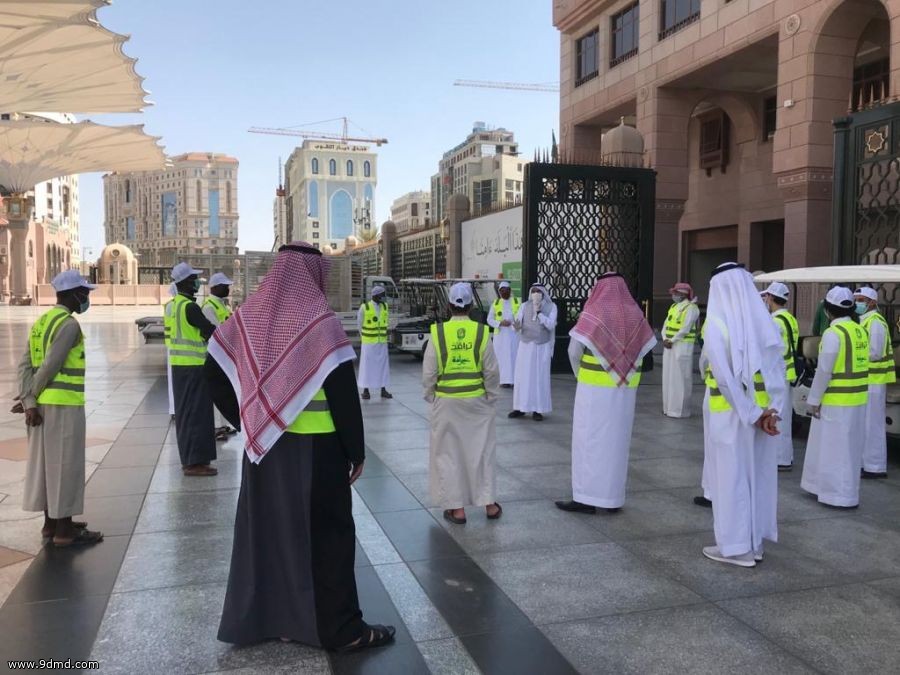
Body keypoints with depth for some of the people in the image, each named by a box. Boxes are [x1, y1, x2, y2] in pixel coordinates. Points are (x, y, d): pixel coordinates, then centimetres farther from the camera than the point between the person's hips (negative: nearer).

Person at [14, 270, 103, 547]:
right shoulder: (69, 324, -13)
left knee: (48, 462, 15)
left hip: (44, 404, 9)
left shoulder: (41, 322, 14)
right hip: (64, 404, -9)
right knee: (65, 465, -2)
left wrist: (29, 400, -2)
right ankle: (64, 530, 5)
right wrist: (31, 397, -6)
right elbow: (50, 366, -18)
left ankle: (51, 523, 26)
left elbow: (25, 364, 6)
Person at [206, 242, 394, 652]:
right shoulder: (320, 323, -16)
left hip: (264, 445, 6)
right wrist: (357, 449, -6)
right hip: (314, 447, -5)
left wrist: (246, 421, 12)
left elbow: (214, 373, 7)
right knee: (324, 532, 5)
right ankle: (341, 630, 15)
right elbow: (344, 394, -16)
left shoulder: (249, 317, 1)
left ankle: (263, 617, 30)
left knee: (267, 528, 17)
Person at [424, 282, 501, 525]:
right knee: (481, 450, 13)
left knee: (449, 453, 10)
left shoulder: (438, 332, -9)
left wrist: (431, 396, 11)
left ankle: (456, 508, 15)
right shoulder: (481, 332, -8)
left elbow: (429, 373, -5)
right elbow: (492, 371, -3)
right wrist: (491, 396, 11)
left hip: (446, 402, -1)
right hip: (476, 400, 1)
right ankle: (489, 503, 21)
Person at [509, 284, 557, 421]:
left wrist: (539, 312, -20)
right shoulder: (524, 306, 2)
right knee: (522, 376, 3)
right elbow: (517, 324, -4)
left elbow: (551, 325, -11)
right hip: (525, 345, 2)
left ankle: (538, 409, 5)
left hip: (542, 347, -2)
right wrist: (517, 325, -27)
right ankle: (521, 408, 10)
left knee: (540, 377, 0)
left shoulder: (551, 307, -2)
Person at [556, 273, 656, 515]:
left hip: (596, 388, -5)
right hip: (626, 389, 5)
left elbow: (574, 351, -13)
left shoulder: (593, 313, -11)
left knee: (590, 439, 3)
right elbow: (644, 349, 4)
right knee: (617, 439, 13)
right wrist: (623, 370, 9)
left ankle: (587, 498, 4)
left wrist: (581, 375, 3)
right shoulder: (635, 315, 3)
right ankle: (614, 498, 18)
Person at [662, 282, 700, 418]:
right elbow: (666, 325, 10)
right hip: (669, 346, 8)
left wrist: (671, 341, -14)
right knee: (668, 376, 10)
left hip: (682, 346, -8)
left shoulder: (691, 308, -9)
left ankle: (680, 409, 0)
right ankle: (669, 407, 18)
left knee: (680, 377, -5)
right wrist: (665, 339, -6)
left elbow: (685, 329, -17)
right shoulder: (673, 307, 15)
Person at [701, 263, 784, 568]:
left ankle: (736, 546, 12)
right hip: (760, 409, 6)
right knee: (756, 472, 14)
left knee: (730, 474, 4)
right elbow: (778, 368, -2)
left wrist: (752, 414, -14)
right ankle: (754, 541, 24)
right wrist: (770, 410, -6)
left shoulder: (716, 323, -15)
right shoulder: (764, 321, 2)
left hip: (729, 412, -6)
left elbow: (724, 377, -20)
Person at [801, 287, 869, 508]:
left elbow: (824, 371, -17)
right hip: (857, 400, 8)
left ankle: (841, 496, 7)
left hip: (836, 401, -8)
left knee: (834, 448, 2)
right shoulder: (860, 331, 7)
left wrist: (813, 400, -10)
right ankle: (842, 489, 29)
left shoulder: (833, 333, -17)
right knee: (848, 448, 17)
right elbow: (858, 365, 10)